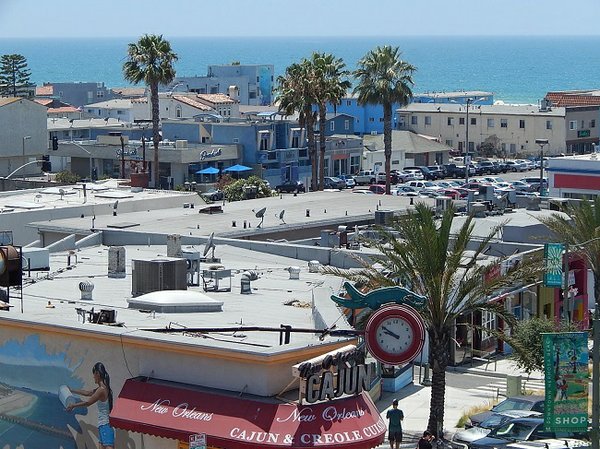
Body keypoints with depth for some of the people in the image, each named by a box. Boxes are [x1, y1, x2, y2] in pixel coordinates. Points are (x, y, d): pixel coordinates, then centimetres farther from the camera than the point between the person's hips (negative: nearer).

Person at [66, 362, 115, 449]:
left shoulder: (102, 390, -15)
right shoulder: (102, 388, 14)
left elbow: (88, 402, -7)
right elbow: (88, 393, 30)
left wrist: (73, 405, 7)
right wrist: (72, 391, 40)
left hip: (105, 425, -10)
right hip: (102, 425, 10)